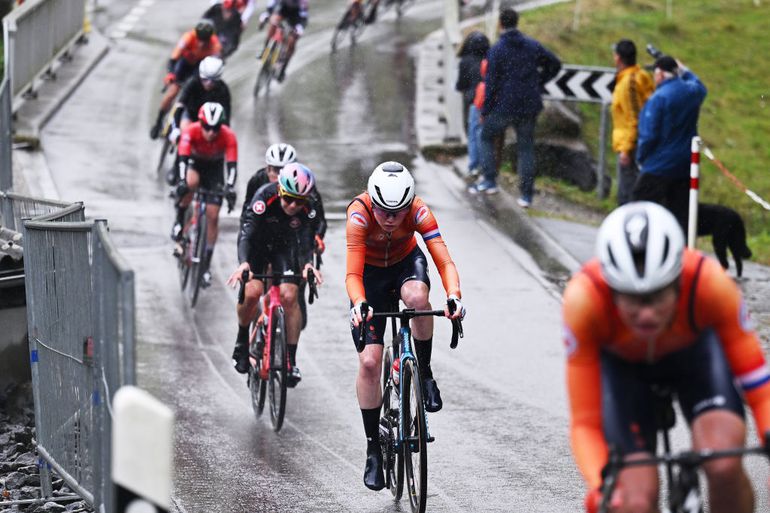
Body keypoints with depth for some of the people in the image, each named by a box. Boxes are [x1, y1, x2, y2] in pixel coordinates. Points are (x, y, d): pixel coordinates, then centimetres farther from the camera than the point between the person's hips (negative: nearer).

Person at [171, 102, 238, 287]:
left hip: (214, 167, 1)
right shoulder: (191, 131, -33)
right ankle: (179, 221, -12)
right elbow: (183, 159, -40)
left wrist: (230, 188, -52)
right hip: (194, 162, -1)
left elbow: (232, 165, -37)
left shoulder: (228, 137, -31)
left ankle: (206, 265, 3)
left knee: (213, 215, -8)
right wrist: (182, 182, -56)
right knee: (191, 182, -38)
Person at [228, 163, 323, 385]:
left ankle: (292, 359, -5)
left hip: (284, 246, 1)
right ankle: (242, 340, 8)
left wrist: (308, 264, -56)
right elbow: (247, 233, -41)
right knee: (252, 291, -21)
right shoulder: (265, 197, -35)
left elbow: (306, 240, -34)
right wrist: (244, 264, -58)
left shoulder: (308, 208, -29)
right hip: (257, 243, -1)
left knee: (289, 296, -16)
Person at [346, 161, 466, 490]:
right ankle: (373, 449, 2)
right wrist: (359, 305, -59)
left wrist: (454, 297, -54)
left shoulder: (419, 212, -30)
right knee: (369, 361, -12)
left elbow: (444, 262, -35)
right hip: (371, 272, 0)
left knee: (417, 297, -38)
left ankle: (425, 372, -13)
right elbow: (353, 274, -39)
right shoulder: (359, 214, -33)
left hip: (406, 262, 1)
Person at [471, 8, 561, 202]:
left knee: (486, 136, 19)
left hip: (504, 107, -3)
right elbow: (555, 64, 11)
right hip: (529, 106, 3)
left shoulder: (496, 50, -10)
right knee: (526, 148, 11)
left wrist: (484, 111, -3)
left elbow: (491, 83, -11)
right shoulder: (533, 45, 3)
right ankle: (526, 195, 7)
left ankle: (489, 180, 9)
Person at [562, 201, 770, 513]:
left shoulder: (709, 283, -37)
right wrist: (599, 488, -47)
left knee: (724, 466, -27)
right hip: (620, 362, 0)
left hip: (693, 350, 0)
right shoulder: (584, 300, -38)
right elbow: (585, 422, -31)